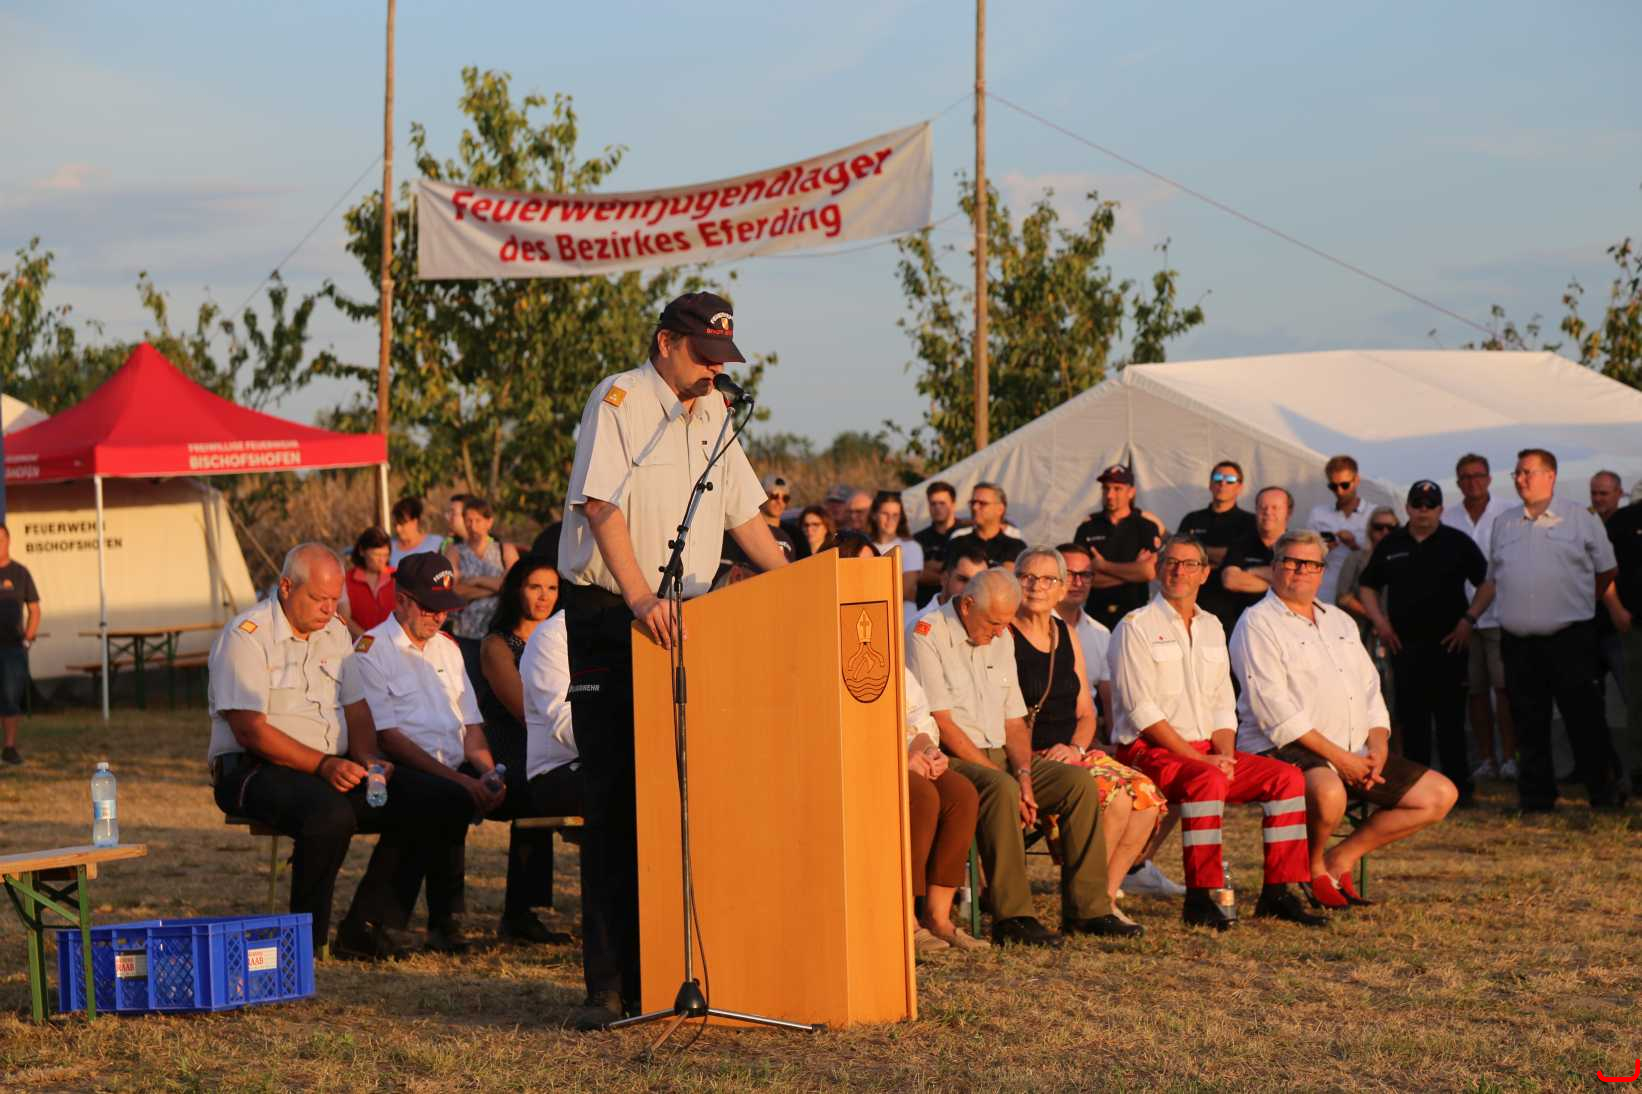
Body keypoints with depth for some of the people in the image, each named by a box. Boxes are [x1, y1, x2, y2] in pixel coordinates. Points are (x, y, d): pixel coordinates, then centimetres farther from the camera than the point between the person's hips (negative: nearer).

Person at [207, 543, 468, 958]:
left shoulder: (335, 632, 16)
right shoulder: (246, 636, -9)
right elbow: (250, 731, -17)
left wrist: (368, 759, -6)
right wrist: (323, 766, -24)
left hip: (334, 768, 8)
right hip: (254, 770, -8)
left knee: (426, 797, -12)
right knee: (330, 811, -38)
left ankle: (368, 926, -11)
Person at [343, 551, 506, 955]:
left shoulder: (447, 647, 22)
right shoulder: (370, 650, -1)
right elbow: (387, 738, -10)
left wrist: (486, 772, -4)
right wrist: (456, 780, -18)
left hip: (456, 773, 7)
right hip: (404, 774, -7)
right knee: (451, 800, -36)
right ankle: (444, 921, -23)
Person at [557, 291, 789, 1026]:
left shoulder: (713, 413, 14)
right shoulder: (617, 401, -9)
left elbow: (743, 511, 20)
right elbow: (600, 505, -19)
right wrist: (640, 596, -31)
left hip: (686, 618, 7)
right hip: (607, 616, -6)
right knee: (614, 794, -7)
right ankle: (610, 983, -5)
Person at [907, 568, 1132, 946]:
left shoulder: (1001, 639, 16)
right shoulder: (928, 636, -8)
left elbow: (1014, 722, 16)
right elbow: (942, 724, -14)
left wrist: (1023, 773, -4)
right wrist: (996, 773, -17)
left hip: (997, 757, 8)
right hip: (949, 759, -7)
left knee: (1080, 781, -12)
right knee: (1001, 789, -37)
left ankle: (1087, 909, -11)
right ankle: (1012, 918, -36)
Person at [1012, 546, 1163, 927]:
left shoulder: (1066, 635, 17)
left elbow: (1086, 712, 17)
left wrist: (1076, 748, -3)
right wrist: (1027, 760, -22)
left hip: (1075, 751, 7)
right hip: (1031, 759, -7)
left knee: (1146, 794, -16)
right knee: (1114, 797, -26)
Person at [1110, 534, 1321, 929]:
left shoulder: (1211, 627, 18)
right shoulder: (1135, 627, -4)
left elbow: (1223, 705, 17)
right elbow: (1141, 710, -12)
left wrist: (1224, 753, -4)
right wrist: (1197, 758, -18)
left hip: (1206, 752, 7)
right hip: (1149, 752, -7)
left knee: (1287, 778, -11)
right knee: (1208, 781, -36)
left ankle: (1278, 892, -10)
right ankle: (1202, 897, -34)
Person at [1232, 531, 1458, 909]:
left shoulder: (1340, 622, 22)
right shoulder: (1258, 624, -4)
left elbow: (1370, 689, 19)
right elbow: (1274, 708, -14)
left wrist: (1377, 745, -1)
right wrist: (1336, 756, -18)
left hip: (1356, 753, 8)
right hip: (1284, 750, -8)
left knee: (1440, 795, 0)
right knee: (1328, 792, -41)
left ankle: (1342, 858, 6)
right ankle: (1313, 867, -9)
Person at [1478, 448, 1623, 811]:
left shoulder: (1581, 518, 1)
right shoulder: (1503, 523, 13)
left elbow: (1606, 570, 8)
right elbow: (1493, 578, 20)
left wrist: (1579, 604, 11)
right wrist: (1519, 608, 13)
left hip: (1569, 637, -4)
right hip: (1518, 641, 4)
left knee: (1585, 718, -3)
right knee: (1529, 723, 6)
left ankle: (1604, 792, 3)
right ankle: (1535, 795, 12)